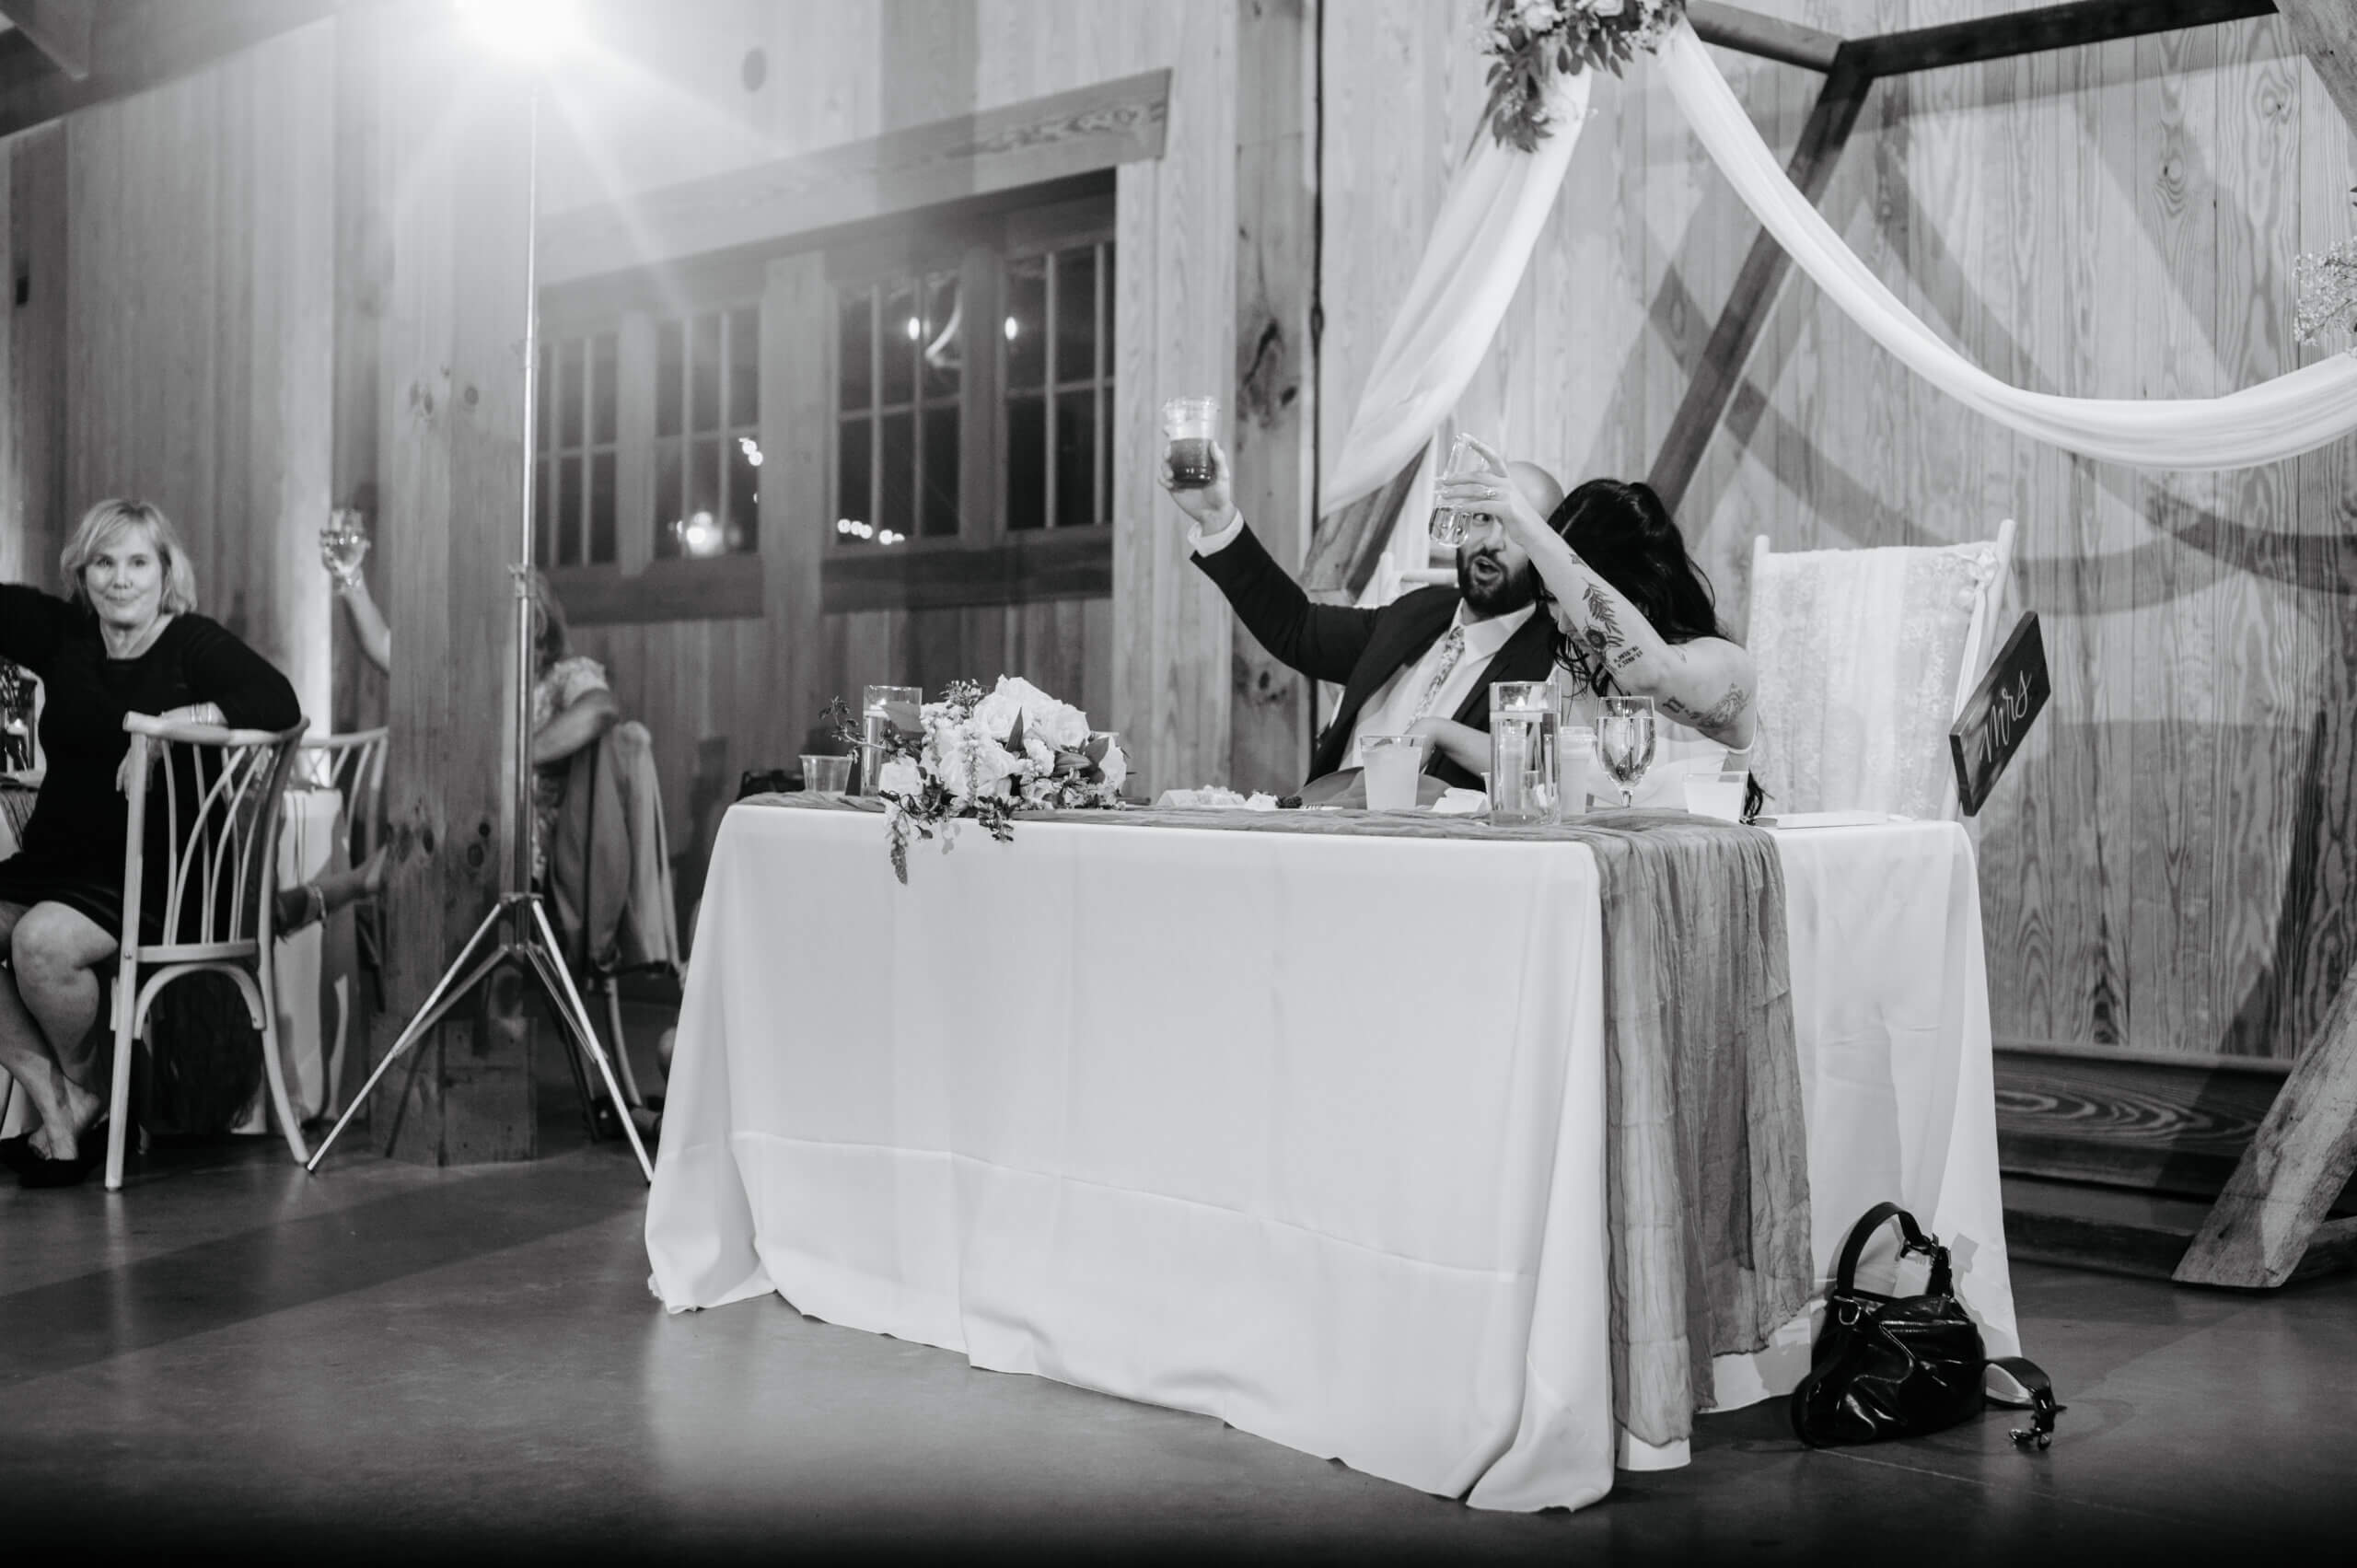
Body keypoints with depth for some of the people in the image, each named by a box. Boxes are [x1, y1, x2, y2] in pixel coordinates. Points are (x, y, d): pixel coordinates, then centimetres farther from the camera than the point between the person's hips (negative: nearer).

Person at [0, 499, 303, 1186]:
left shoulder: (194, 644, -5)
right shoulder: (63, 633, 10)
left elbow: (279, 703, -20)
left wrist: (170, 722, -25)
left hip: (150, 872, -6)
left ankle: (91, 1090, 1)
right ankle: (57, 1111, -8)